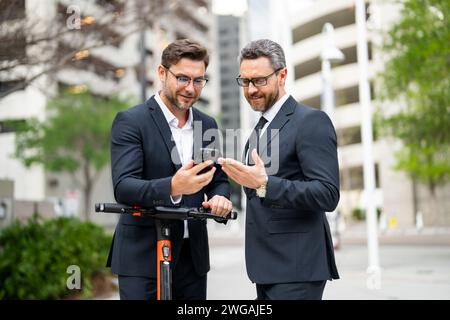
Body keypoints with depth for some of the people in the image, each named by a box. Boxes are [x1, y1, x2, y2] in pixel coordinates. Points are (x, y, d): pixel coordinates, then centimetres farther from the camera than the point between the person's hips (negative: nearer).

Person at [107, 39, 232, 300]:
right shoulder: (130, 121, -8)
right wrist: (172, 188, -36)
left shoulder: (207, 125, 10)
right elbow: (123, 187, -18)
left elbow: (220, 179, 16)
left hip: (193, 257, 5)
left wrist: (220, 197, -9)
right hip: (143, 257, -5)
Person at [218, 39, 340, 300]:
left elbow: (328, 195, -20)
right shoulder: (261, 128, 17)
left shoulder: (312, 121, -11)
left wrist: (264, 184, -27)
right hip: (267, 267, 8)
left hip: (297, 268, -8)